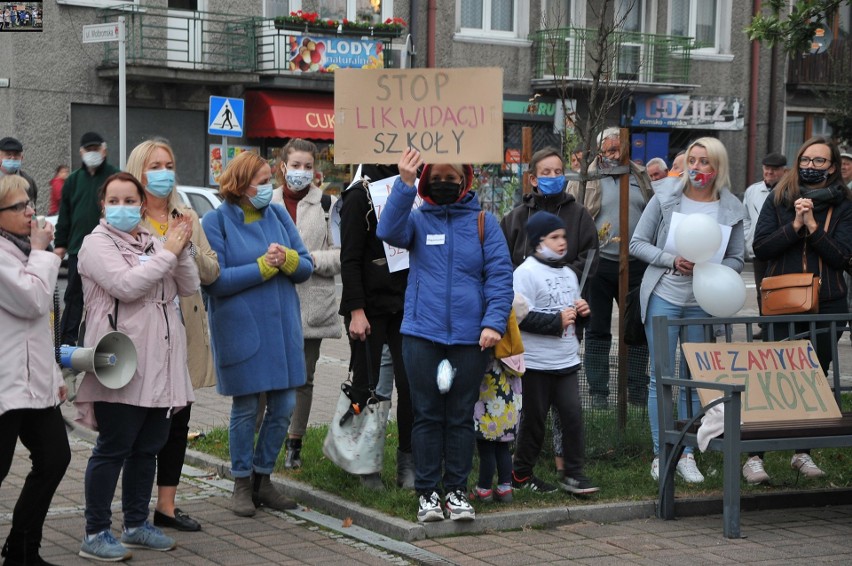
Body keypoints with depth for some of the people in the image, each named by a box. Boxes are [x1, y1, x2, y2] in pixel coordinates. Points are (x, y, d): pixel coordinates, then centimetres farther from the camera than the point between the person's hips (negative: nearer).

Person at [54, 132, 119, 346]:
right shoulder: (73, 180, 11)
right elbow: (64, 215, 14)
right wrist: (60, 244, 9)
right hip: (78, 248, 3)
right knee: (74, 295, 5)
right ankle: (67, 339, 9)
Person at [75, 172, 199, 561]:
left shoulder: (153, 243, 16)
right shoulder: (97, 244, -4)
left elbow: (188, 288, 10)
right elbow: (126, 285, -20)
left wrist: (182, 250, -6)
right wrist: (168, 253, -14)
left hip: (159, 364, 7)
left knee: (147, 447, 13)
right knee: (113, 449, -5)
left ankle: (136, 524, 24)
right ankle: (95, 534, 2)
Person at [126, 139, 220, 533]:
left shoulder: (187, 218, 14)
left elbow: (211, 273, 7)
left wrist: (189, 244, -8)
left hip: (184, 333, 6)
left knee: (178, 422, 10)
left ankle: (167, 506, 19)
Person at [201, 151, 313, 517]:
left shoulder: (278, 215, 8)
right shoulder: (216, 222, -6)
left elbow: (306, 266, 6)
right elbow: (216, 280, -15)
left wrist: (287, 259, -15)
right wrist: (263, 267, -16)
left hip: (282, 328, 5)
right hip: (240, 331, -5)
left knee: (284, 406, 6)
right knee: (245, 409, 4)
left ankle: (262, 479, 22)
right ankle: (242, 484, 19)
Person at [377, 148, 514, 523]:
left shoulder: (483, 223, 4)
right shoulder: (418, 220, 4)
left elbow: (500, 275, 0)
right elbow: (389, 231, -17)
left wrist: (494, 322, -11)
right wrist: (404, 184, -26)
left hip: (469, 337, 0)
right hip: (422, 334, 0)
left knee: (461, 417, 8)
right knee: (427, 415, 6)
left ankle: (457, 490, 18)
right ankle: (427, 492, 14)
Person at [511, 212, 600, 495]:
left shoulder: (568, 274, 15)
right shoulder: (526, 272, -11)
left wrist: (581, 312, 5)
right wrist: (557, 321, -19)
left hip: (567, 360, 7)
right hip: (537, 363, -6)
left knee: (573, 415, 0)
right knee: (534, 419, 3)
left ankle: (572, 473, 8)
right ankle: (521, 474, 17)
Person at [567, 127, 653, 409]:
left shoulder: (640, 177, 12)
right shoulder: (585, 179, -1)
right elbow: (571, 220, -4)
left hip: (636, 264, 4)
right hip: (599, 265, -4)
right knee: (598, 330, 4)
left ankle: (638, 389, 18)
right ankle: (598, 391, 11)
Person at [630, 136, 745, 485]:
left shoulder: (731, 210, 2)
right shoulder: (666, 199, -3)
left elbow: (737, 259, 5)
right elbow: (637, 244, -1)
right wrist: (672, 260, -15)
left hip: (703, 303, 2)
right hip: (664, 297, -2)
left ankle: (687, 455, 18)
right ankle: (660, 455, 9)